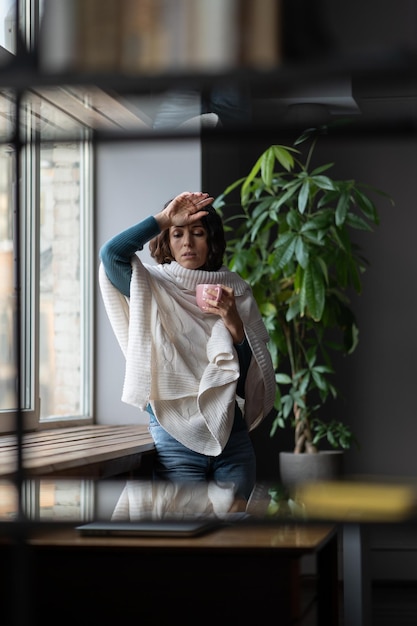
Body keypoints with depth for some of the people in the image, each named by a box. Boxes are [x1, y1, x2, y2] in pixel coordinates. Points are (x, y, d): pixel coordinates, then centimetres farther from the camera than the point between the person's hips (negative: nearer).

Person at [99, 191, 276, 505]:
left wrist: (234, 323, -11)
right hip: (176, 436, -3)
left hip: (232, 435, 3)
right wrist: (163, 219, -10)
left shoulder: (236, 291, 9)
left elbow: (256, 372, 4)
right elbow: (112, 253, -18)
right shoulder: (153, 287, 3)